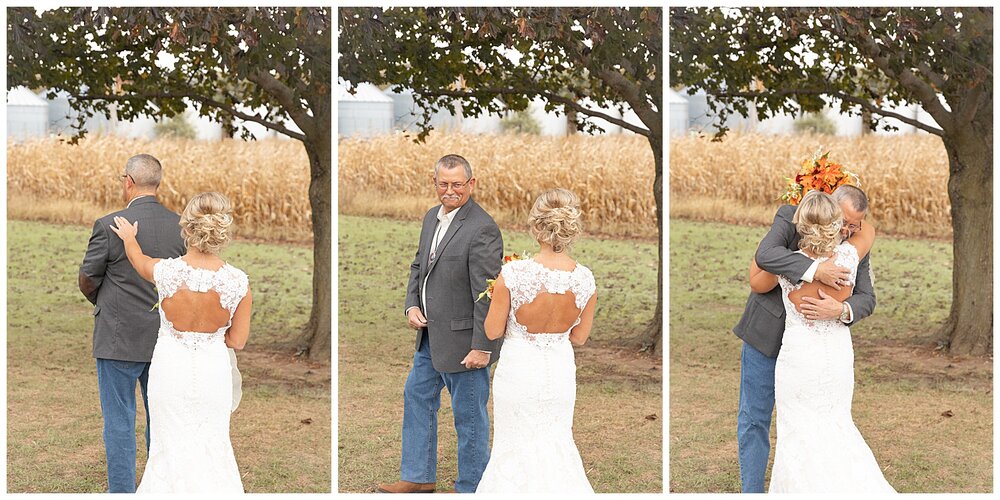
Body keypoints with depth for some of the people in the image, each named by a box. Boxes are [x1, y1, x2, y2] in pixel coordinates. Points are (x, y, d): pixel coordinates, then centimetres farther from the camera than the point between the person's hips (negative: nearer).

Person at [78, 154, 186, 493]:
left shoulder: (109, 226, -15)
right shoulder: (181, 226, -3)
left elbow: (87, 281, -3)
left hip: (119, 341, -4)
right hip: (166, 340, 4)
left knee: (119, 423, 5)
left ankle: (122, 493, 9)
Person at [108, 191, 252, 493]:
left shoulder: (166, 271, -19)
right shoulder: (238, 282, -19)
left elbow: (137, 259, 7)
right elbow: (238, 341, -8)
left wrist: (128, 236, 28)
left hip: (170, 366, 0)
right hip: (213, 368, 1)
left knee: (173, 445, 15)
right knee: (212, 444, 18)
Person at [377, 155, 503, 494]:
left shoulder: (482, 229, -20)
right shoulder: (432, 218, 7)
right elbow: (419, 266, 19)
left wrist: (482, 347, -22)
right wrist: (412, 304, 2)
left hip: (463, 340, -9)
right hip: (431, 335, 10)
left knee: (469, 415, 3)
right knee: (417, 396, 20)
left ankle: (471, 488, 17)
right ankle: (418, 476, 35)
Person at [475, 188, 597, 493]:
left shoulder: (513, 274, -23)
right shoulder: (586, 280, -14)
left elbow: (492, 331, -12)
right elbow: (579, 337, -1)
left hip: (519, 368, -2)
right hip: (561, 369, 3)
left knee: (515, 446, 16)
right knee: (556, 442, 22)